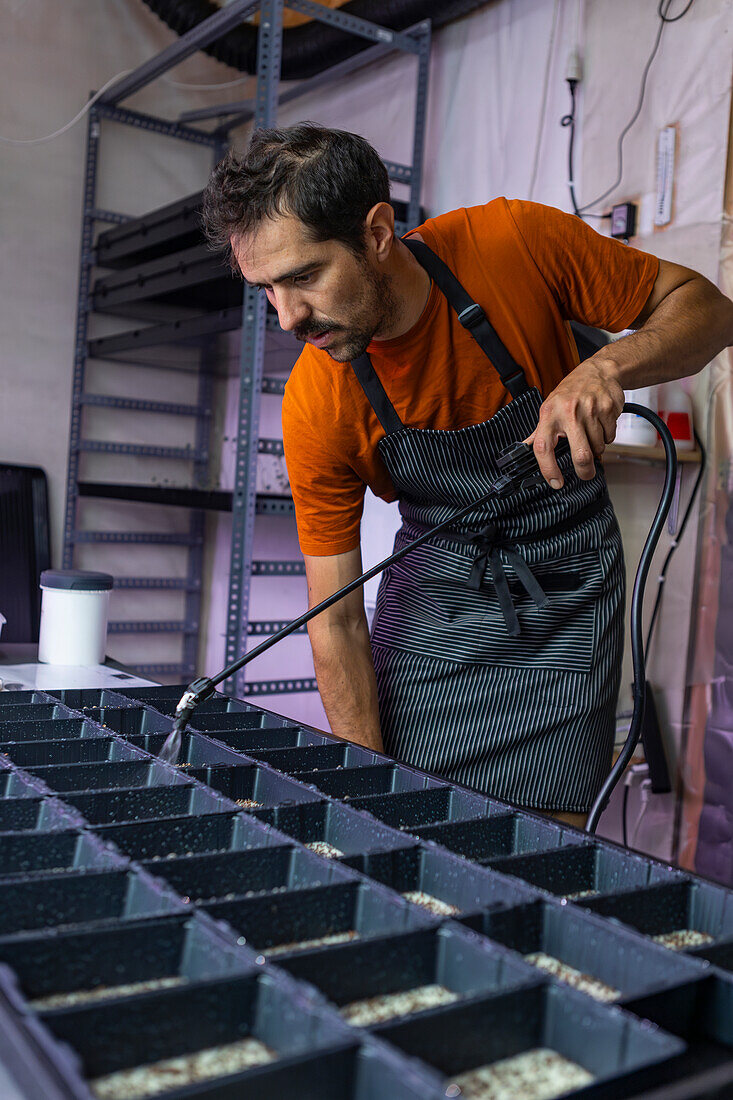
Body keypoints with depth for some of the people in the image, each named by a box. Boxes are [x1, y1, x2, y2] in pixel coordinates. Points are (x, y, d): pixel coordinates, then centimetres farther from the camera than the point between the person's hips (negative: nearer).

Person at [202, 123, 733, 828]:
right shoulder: (316, 407, -18)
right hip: (431, 599, 1)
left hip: (565, 592, 0)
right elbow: (337, 619, -13)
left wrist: (608, 367, -31)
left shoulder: (516, 241, -20)